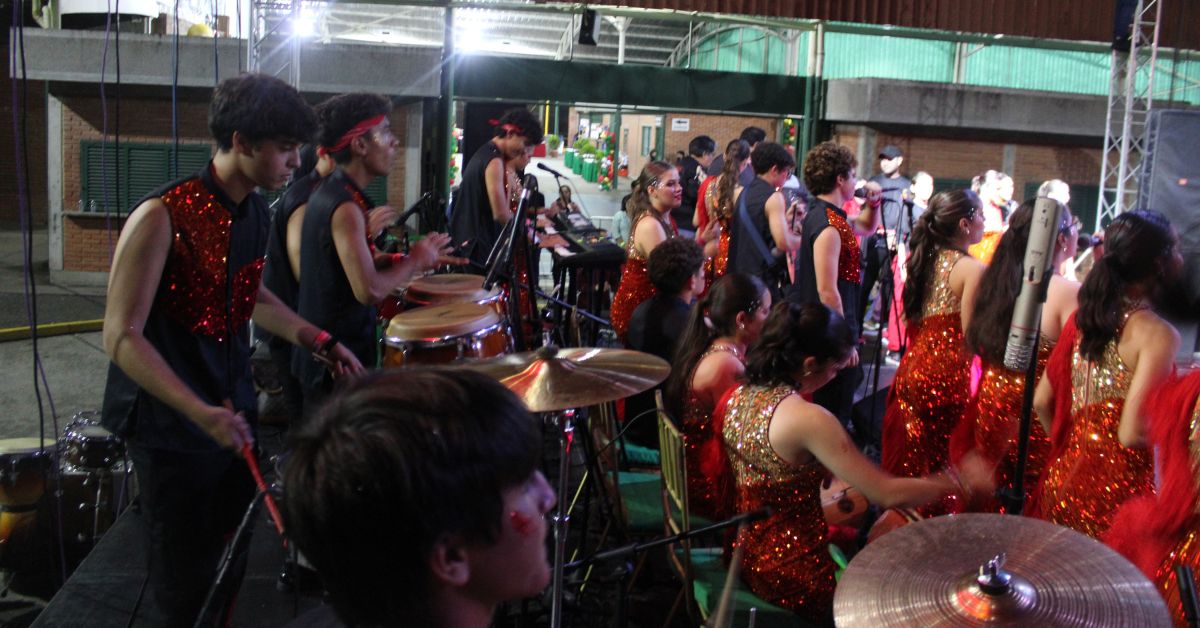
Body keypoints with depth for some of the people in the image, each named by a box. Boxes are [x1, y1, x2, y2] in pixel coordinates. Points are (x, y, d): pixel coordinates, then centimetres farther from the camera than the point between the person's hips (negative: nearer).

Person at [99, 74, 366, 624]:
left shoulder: (255, 212, 2)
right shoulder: (162, 216, -22)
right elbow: (121, 336, -22)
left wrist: (319, 341, 9)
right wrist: (201, 413, -32)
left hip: (234, 409, 7)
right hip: (169, 424, -7)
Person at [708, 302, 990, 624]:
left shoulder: (737, 397, -3)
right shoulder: (808, 419, -28)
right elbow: (888, 494, -26)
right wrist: (960, 482, -11)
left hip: (743, 549, 8)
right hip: (792, 576, -8)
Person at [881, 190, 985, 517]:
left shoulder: (924, 259, 9)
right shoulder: (971, 269, -13)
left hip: (910, 371, 7)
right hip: (946, 379, -7)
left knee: (903, 466, 17)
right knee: (941, 469, 6)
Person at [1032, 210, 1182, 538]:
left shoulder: (1083, 318, 4)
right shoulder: (1157, 333, -15)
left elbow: (1041, 402, 9)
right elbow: (1132, 434, -21)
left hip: (1063, 477, 7)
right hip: (1117, 490, -7)